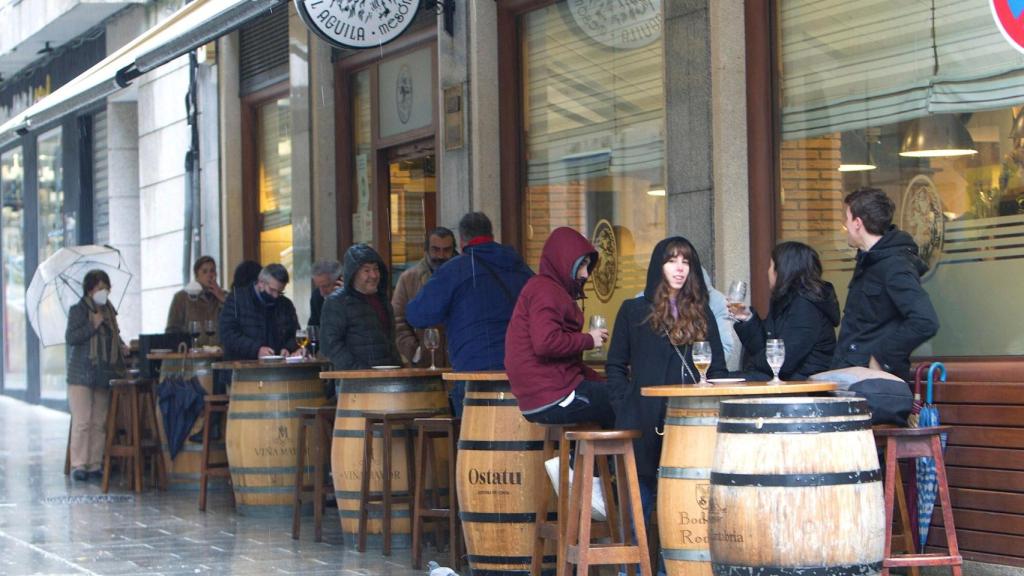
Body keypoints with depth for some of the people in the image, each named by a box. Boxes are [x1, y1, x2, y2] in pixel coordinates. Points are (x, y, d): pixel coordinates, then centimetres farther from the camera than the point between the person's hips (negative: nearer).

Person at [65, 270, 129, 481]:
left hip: (104, 375, 6)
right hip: (82, 375, -6)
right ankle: (78, 465, -4)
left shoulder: (109, 311, 13)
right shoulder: (78, 310, -5)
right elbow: (71, 337, -13)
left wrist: (121, 346, 8)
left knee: (99, 423, 7)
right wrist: (93, 325, -18)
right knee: (82, 422, -8)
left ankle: (95, 464, 11)